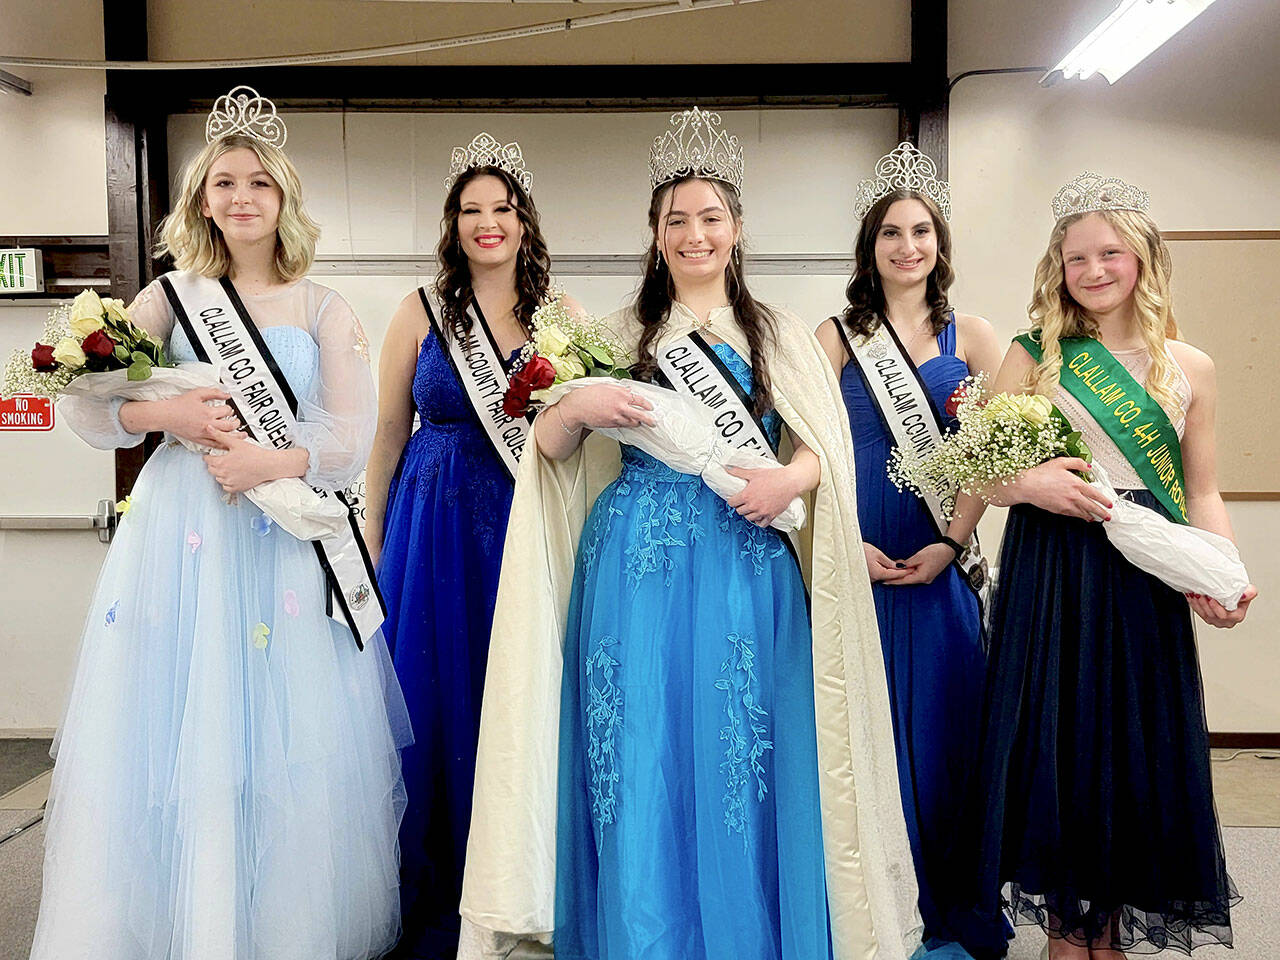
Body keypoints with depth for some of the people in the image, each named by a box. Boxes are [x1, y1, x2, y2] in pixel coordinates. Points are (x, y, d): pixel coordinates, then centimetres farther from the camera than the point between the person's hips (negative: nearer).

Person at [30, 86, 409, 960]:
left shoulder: (325, 312, 6)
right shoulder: (170, 298, 8)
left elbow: (350, 438, -3)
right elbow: (88, 408, 5)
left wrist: (273, 461, -20)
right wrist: (166, 414, -13)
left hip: (287, 538, 0)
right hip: (182, 532, 1)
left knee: (286, 741, 3)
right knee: (176, 735, 3)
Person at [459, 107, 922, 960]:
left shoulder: (783, 337, 12)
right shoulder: (621, 335, 12)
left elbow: (830, 448, 5)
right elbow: (550, 451, 8)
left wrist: (794, 476, -16)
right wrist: (576, 409, -13)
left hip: (744, 566, 0)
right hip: (635, 563, 0)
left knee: (741, 766, 1)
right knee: (637, 764, 2)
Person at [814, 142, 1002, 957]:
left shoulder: (972, 335, 7)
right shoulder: (835, 337, 4)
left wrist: (952, 541, -10)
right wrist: (849, 544, -13)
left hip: (943, 558, 1)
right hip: (856, 552, -1)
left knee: (940, 718, 7)